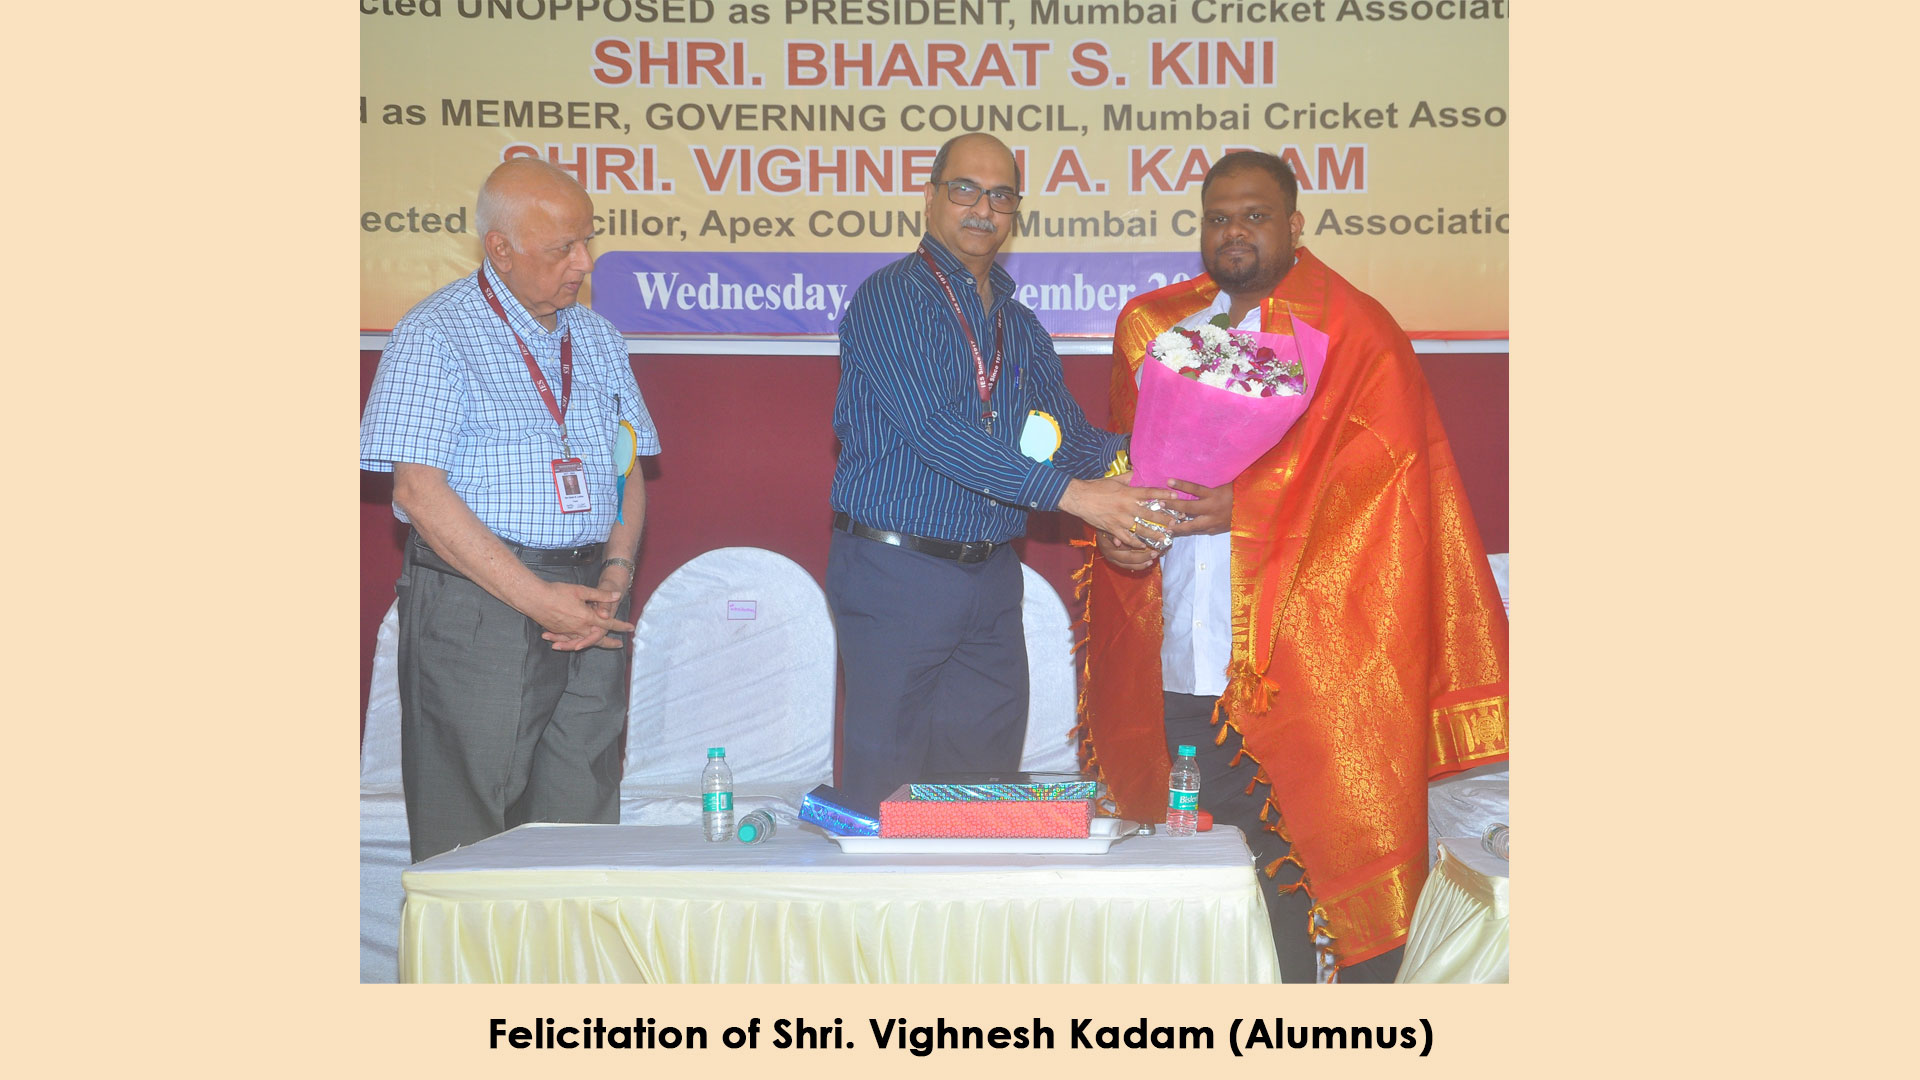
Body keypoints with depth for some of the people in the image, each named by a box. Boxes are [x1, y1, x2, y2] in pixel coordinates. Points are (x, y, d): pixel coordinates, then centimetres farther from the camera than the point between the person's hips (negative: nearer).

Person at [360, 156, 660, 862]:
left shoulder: (598, 338, 16)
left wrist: (615, 575, -3)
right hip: (475, 603, -5)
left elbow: (630, 471, 17)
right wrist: (538, 599, -15)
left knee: (581, 823, 6)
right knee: (468, 836, -2)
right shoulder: (435, 334, -3)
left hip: (591, 605, 5)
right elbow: (419, 490, -11)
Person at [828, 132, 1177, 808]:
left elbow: (1069, 434, 14)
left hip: (992, 576, 7)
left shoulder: (1019, 326, 16)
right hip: (897, 571, -6)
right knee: (888, 779, -1)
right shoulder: (892, 298, -7)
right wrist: (1069, 492, -25)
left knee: (988, 767, 10)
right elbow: (934, 430, -20)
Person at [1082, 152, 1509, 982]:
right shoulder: (1153, 326, 17)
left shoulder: (1351, 330, 1)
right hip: (1182, 656, 5)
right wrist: (1113, 531, -4)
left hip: (1301, 658, -4)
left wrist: (1245, 507, -20)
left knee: (1310, 857, -4)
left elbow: (1378, 466, -9)